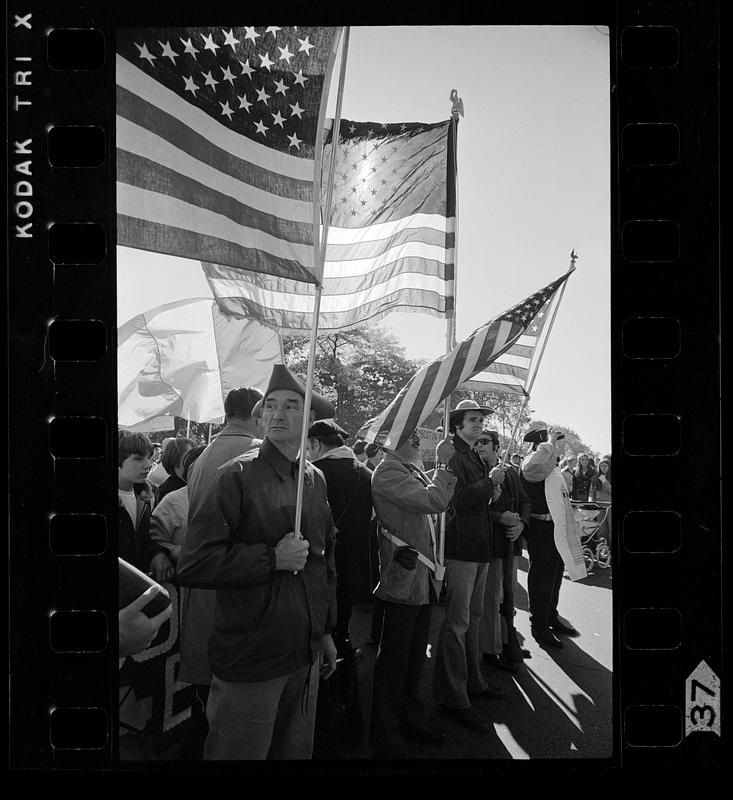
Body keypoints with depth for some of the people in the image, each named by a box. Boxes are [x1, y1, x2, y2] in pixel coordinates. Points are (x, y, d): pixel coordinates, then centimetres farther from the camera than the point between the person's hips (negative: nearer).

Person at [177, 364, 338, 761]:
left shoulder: (315, 479, 6)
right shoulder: (238, 476, -13)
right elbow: (193, 564, -18)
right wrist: (273, 558, -20)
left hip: (306, 655, 6)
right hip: (249, 660, -6)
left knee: (297, 750, 20)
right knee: (239, 752, 9)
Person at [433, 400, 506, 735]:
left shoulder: (474, 457, 19)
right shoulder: (452, 456, -12)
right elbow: (456, 499, -25)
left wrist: (492, 485, 9)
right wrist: (491, 481, -17)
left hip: (479, 547, 10)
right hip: (460, 547, -10)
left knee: (473, 616, 18)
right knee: (457, 622, -7)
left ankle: (473, 681, 30)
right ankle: (454, 697, -1)